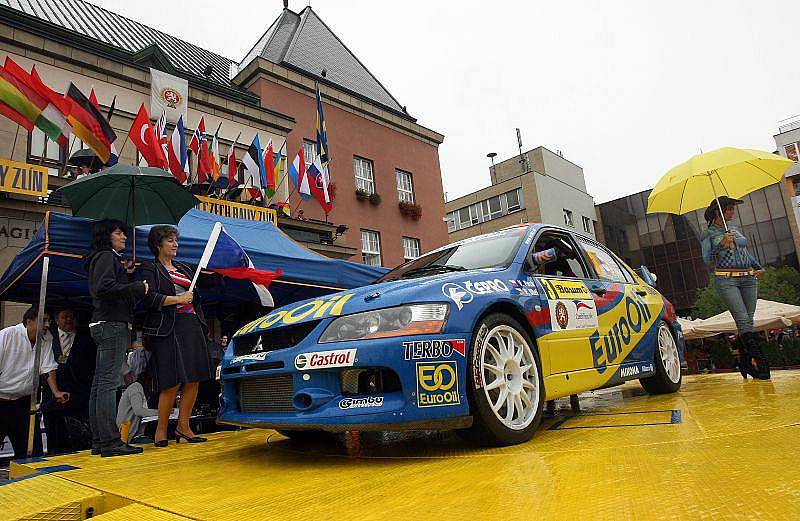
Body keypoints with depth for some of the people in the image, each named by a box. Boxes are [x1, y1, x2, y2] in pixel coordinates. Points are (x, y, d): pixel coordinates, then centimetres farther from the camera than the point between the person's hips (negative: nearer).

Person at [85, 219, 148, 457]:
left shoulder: (111, 258, 25)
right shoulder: (106, 256, -4)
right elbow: (105, 287, -19)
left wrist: (126, 274, 12)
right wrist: (137, 287, -14)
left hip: (105, 326, 10)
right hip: (112, 325, -10)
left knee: (99, 384, 7)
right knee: (108, 383, -12)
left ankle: (98, 441, 12)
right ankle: (110, 441, -13)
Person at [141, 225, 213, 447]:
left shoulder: (185, 269, 23)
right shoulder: (150, 269, 5)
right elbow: (149, 298, -10)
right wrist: (178, 299, -9)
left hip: (192, 326, 6)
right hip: (168, 329, -6)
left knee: (194, 379, 1)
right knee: (172, 382, -10)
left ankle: (183, 426, 11)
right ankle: (161, 429, 7)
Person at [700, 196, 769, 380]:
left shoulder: (736, 230, 20)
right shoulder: (708, 234, 3)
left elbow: (747, 253, 26)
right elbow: (707, 260, -4)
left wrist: (759, 267, 11)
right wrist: (722, 244, -15)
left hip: (748, 278, 6)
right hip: (726, 280, -6)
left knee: (747, 321, 2)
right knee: (743, 320, -15)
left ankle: (745, 363, 10)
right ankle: (760, 362, -16)